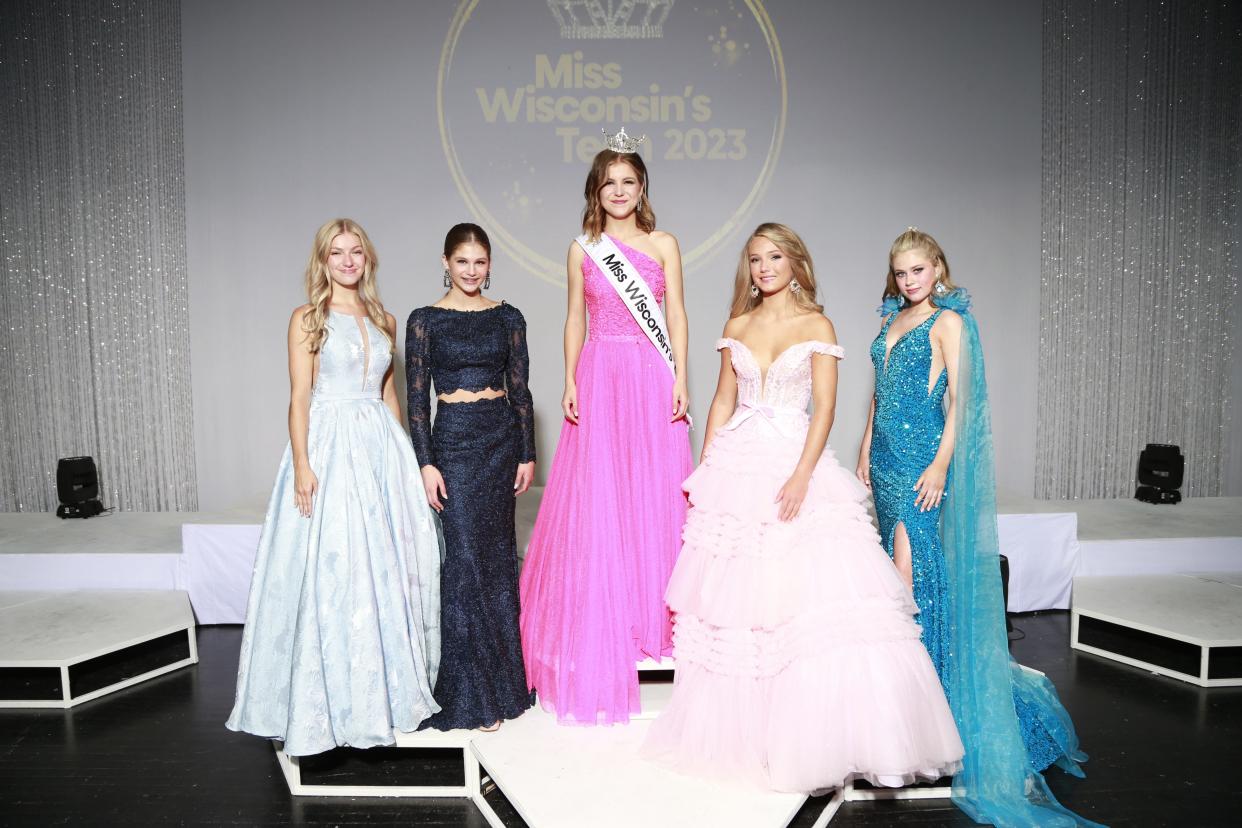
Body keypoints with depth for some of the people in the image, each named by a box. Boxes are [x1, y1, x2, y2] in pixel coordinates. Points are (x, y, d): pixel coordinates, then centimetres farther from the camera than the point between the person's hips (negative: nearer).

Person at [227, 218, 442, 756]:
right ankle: (332, 696, 12)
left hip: (382, 448, 5)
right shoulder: (308, 319, 0)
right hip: (330, 448, -4)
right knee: (331, 569, -3)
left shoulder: (383, 321, 13)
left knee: (387, 564, 7)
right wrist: (302, 465, -16)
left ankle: (387, 686, 23)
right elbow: (299, 399, -6)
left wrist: (401, 452, 12)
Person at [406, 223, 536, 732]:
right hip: (453, 441, -3)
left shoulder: (507, 317, 7)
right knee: (465, 559, -4)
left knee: (497, 556, 10)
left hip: (502, 440, 3)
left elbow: (520, 390, 8)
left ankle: (500, 677, 25)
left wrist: (527, 454, 3)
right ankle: (474, 694, 8)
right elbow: (417, 398, -3)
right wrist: (426, 462, -9)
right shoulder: (425, 320, 0)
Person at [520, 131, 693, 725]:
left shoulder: (663, 244, 8)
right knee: (594, 502, -1)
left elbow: (676, 315, 5)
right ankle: (602, 626, 13)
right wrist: (569, 381, 1)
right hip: (600, 377, 1)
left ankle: (654, 614, 16)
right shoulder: (581, 250, 10)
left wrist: (680, 380, -4)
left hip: (652, 377, 0)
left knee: (654, 496, 1)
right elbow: (575, 320, 10)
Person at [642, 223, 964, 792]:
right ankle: (738, 726, 22)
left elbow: (824, 407, -5)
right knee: (733, 591, 6)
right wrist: (704, 470, 7)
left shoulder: (816, 326, 2)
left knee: (816, 593, -10)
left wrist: (801, 476, -17)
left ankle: (815, 734, 4)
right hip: (736, 466, 3)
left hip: (794, 462, -3)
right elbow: (723, 401, 13)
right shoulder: (736, 326, 12)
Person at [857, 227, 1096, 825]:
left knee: (911, 563, -9)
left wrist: (940, 465, -17)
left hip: (924, 454, -7)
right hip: (887, 455, 7)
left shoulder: (949, 321, -4)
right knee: (901, 557, 10)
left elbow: (960, 399, -10)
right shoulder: (891, 321, 16)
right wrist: (866, 451, 16)